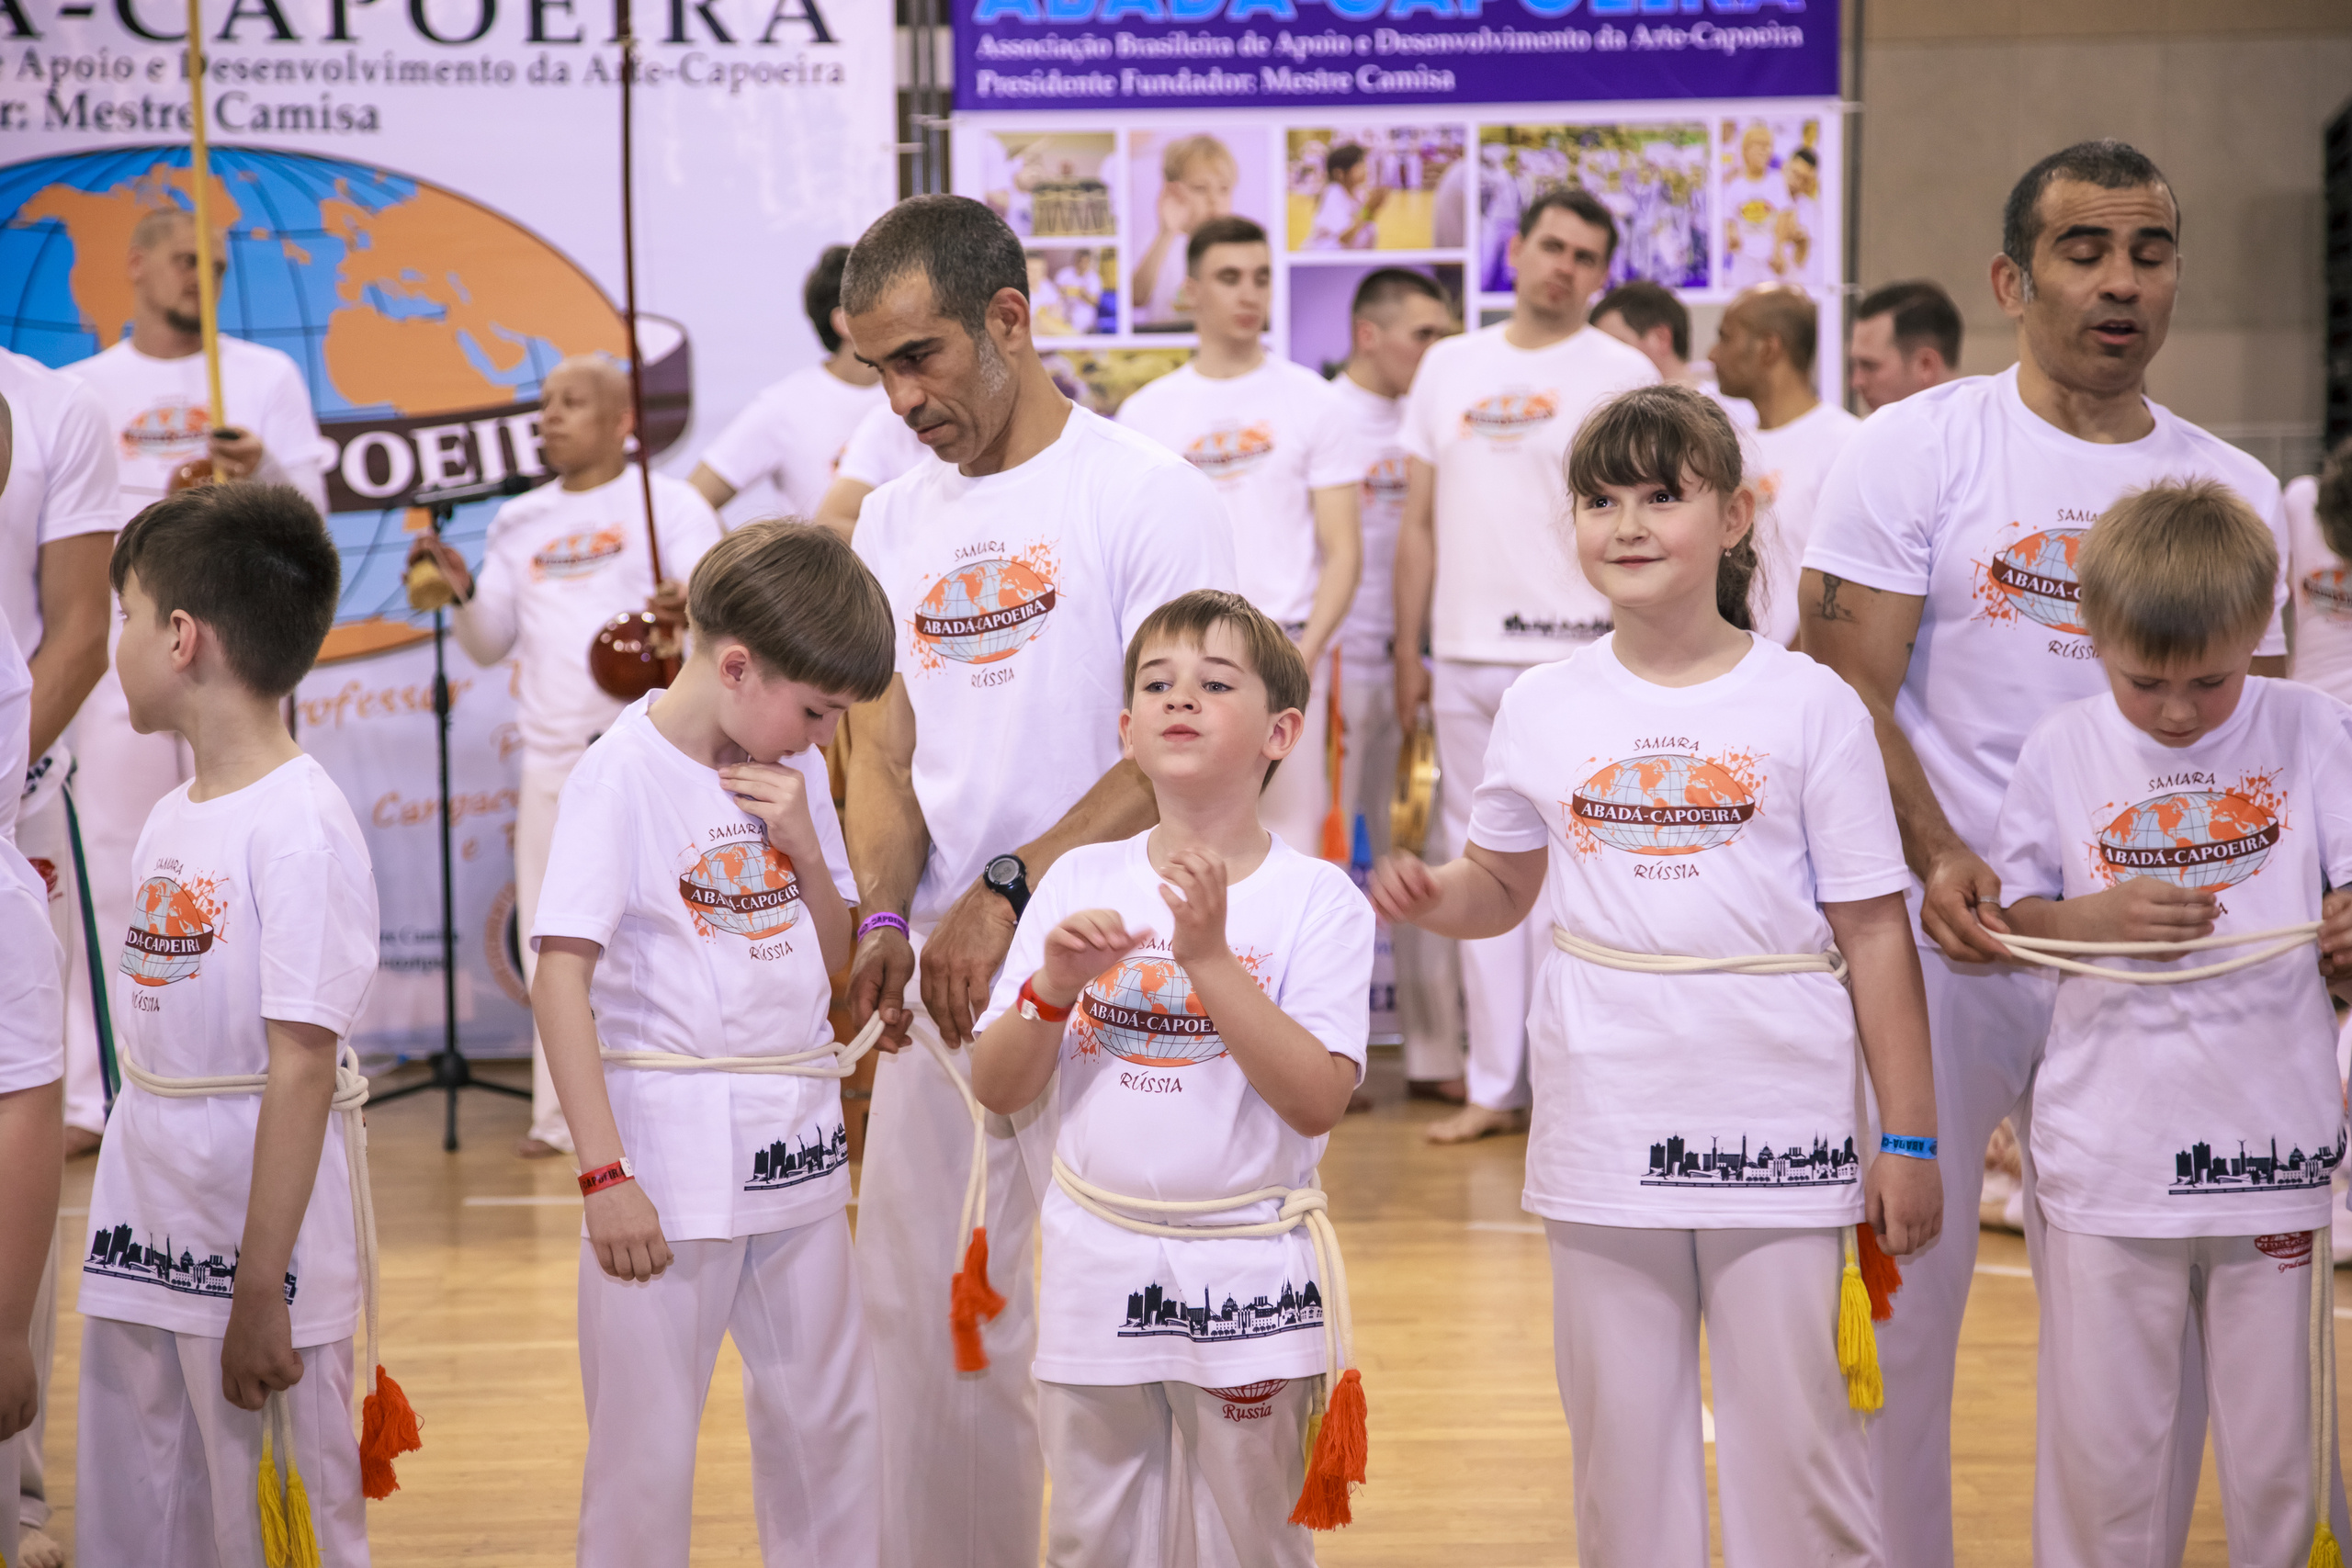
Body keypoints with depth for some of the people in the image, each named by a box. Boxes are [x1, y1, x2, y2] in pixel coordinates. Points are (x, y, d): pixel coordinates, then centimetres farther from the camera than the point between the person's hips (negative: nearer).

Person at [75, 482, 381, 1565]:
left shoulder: (300, 827, -17)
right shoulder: (170, 819, 10)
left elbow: (300, 1069, -19)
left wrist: (260, 1297, -20)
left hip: (254, 1261, -8)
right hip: (138, 1254, 8)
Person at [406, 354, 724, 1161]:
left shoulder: (668, 504, 1)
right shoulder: (519, 524, 15)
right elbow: (490, 646, 16)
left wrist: (695, 608, -33)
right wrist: (462, 593, -4)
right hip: (550, 757, 5)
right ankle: (563, 1114, 14)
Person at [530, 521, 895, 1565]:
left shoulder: (792, 774, 6)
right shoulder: (622, 774, -13)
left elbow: (833, 964, 11)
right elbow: (561, 981, -17)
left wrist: (804, 843, -6)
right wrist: (603, 1173, -21)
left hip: (795, 1147, 6)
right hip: (671, 1151, -6)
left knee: (827, 1419, 15)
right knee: (647, 1442, 3)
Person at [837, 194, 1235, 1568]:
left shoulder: (1149, 497, -6)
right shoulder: (898, 522, 14)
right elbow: (887, 749, 13)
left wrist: (1005, 893, -18)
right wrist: (884, 914, -6)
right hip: (943, 983, 6)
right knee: (920, 1312, 10)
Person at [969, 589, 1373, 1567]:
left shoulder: (1315, 899, -7)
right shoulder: (1079, 884, 1)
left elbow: (1317, 1101, -17)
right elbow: (998, 1090, 2)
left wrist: (1211, 959, -23)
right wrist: (1053, 988, -16)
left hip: (1245, 1272, -3)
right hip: (1096, 1265, 3)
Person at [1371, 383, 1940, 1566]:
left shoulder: (1809, 706, -2)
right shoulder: (1543, 707, 5)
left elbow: (1874, 933, -1)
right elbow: (1504, 883, 17)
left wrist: (1908, 1136, -3)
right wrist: (1433, 898, -7)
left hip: (1778, 1125, -3)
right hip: (1603, 1130, 3)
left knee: (1795, 1429, 1)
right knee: (1620, 1432, 10)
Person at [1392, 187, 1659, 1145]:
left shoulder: (1622, 375, 1)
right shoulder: (1449, 367, 13)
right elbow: (1419, 521, 14)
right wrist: (1408, 652, 10)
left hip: (1574, 659, -4)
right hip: (1465, 659, 4)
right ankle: (1494, 1085, 15)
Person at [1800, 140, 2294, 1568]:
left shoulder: (2235, 490, 10)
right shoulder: (1919, 448, 0)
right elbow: (1848, 685, -5)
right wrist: (1939, 859, -19)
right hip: (1945, 929, -3)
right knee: (1903, 1278, 2)